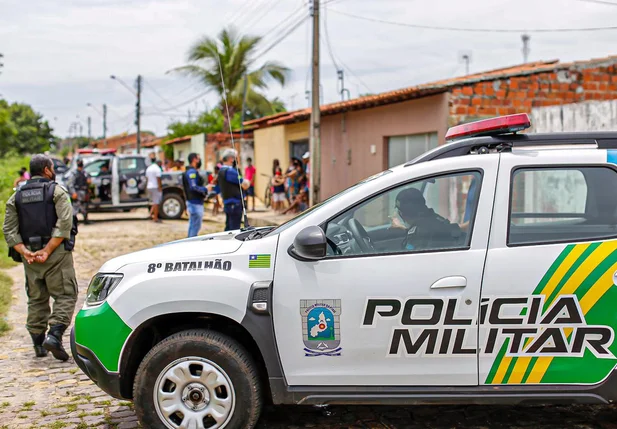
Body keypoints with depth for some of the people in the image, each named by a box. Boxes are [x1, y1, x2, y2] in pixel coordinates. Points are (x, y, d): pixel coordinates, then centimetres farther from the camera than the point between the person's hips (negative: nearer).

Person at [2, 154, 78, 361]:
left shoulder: (16, 197, 14)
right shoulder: (57, 191, -1)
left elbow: (9, 229, 4)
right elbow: (64, 223, -15)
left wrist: (24, 252, -6)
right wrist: (47, 251, -15)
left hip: (29, 255, 5)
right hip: (56, 253, -5)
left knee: (36, 299, 14)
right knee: (65, 295, -1)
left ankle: (38, 343, 16)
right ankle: (54, 336, -17)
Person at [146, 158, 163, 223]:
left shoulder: (148, 168, 15)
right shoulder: (157, 169, -12)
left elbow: (147, 178, 17)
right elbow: (158, 179, -17)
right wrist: (160, 188, -16)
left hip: (149, 187, 8)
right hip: (156, 187, -8)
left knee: (154, 202, 18)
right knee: (156, 203, -5)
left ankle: (151, 213, 3)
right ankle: (155, 218, -4)